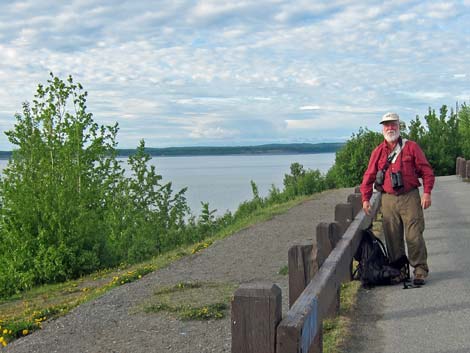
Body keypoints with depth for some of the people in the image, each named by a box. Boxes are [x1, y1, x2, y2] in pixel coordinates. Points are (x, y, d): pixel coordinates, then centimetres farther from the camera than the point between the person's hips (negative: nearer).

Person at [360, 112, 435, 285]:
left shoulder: (411, 147, 4)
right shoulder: (378, 152, 10)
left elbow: (426, 170, 2)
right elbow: (369, 176, 10)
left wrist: (427, 192, -8)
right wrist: (365, 199, 1)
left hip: (410, 198, -2)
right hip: (388, 200, 3)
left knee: (414, 236, -6)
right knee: (393, 238, 5)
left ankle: (420, 270, 3)